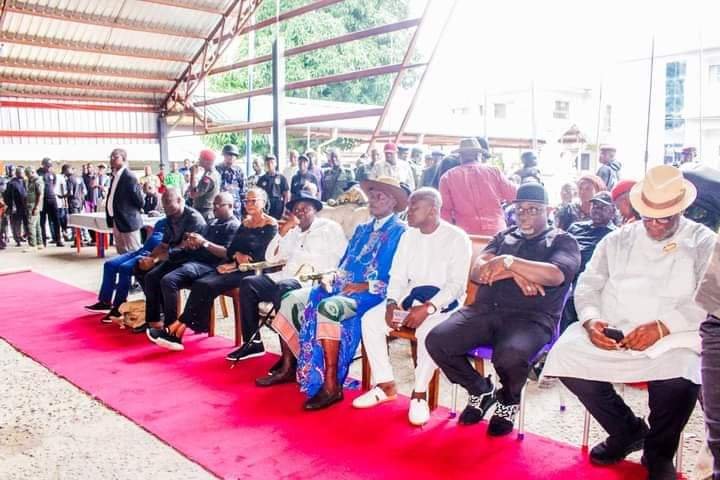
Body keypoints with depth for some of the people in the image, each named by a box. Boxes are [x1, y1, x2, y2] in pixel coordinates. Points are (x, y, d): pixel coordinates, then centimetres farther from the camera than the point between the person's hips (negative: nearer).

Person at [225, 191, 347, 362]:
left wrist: (314, 268, -17)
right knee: (248, 283, -10)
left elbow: (340, 259, -6)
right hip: (287, 277, 7)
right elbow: (271, 258, 17)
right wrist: (283, 230, 6)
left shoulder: (330, 228, 8)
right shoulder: (293, 231, 25)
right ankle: (253, 343, -4)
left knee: (283, 289, -36)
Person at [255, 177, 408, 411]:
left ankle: (332, 386, -28)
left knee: (327, 307, -36)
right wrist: (332, 277, 2)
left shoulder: (399, 232, -6)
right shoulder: (362, 229, 21)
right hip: (342, 287, 9)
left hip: (371, 294, -9)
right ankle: (288, 367, 5)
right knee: (291, 299, -2)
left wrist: (365, 286, -21)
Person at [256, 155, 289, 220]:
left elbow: (287, 195, 2)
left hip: (278, 210, -2)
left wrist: (284, 211, -5)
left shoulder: (281, 178, 3)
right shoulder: (262, 179, 9)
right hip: (265, 209, 2)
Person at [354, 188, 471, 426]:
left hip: (443, 302, -6)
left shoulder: (457, 238, -10)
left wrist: (428, 308, -28)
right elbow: (398, 276, 8)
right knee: (370, 319, -15)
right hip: (410, 297, 6)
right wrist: (391, 303, -12)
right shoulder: (409, 236, 9)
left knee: (429, 331, -37)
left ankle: (419, 394, -15)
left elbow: (456, 284, -16)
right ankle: (386, 385, -4)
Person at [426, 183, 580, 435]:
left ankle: (508, 401, 3)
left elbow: (555, 275, -11)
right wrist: (514, 274, -10)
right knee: (436, 341, -18)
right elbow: (476, 272, 7)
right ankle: (481, 390, 10)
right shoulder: (503, 237, 23)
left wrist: (509, 262, -18)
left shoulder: (563, 241, 11)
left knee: (510, 356, -37)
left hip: (531, 317, -4)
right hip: (485, 310, 4)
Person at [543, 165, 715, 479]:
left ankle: (658, 454, -1)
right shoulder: (617, 240, 16)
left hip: (672, 339, -3)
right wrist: (591, 320, -10)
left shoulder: (704, 243, 6)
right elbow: (588, 285, 12)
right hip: (611, 334, 3)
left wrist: (662, 327, -22)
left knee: (681, 374, -35)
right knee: (565, 356, -22)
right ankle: (628, 431, 7)